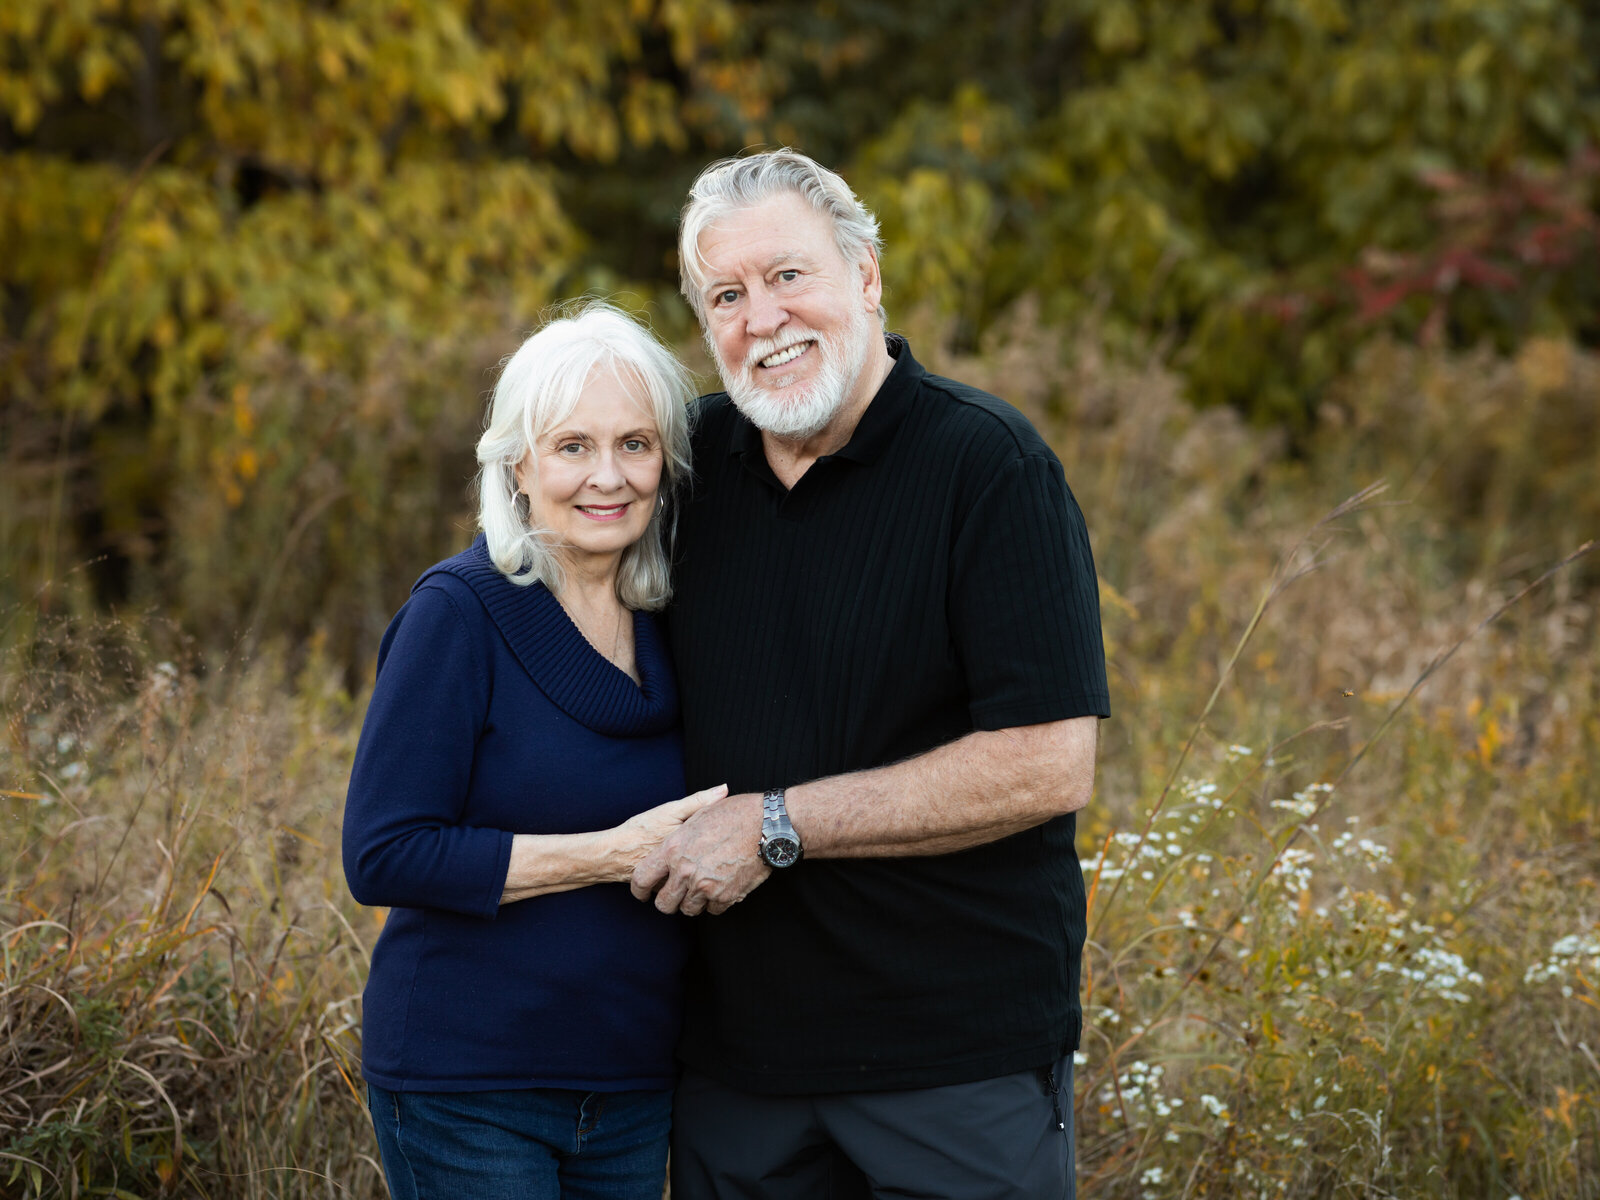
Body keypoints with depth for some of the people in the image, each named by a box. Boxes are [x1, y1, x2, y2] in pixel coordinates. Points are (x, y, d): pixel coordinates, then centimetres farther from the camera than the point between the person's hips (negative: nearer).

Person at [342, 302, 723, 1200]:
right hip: (466, 1088, -6)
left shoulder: (669, 627, 6)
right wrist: (613, 854, -21)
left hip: (634, 1088, 6)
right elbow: (383, 856, -17)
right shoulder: (461, 613, -11)